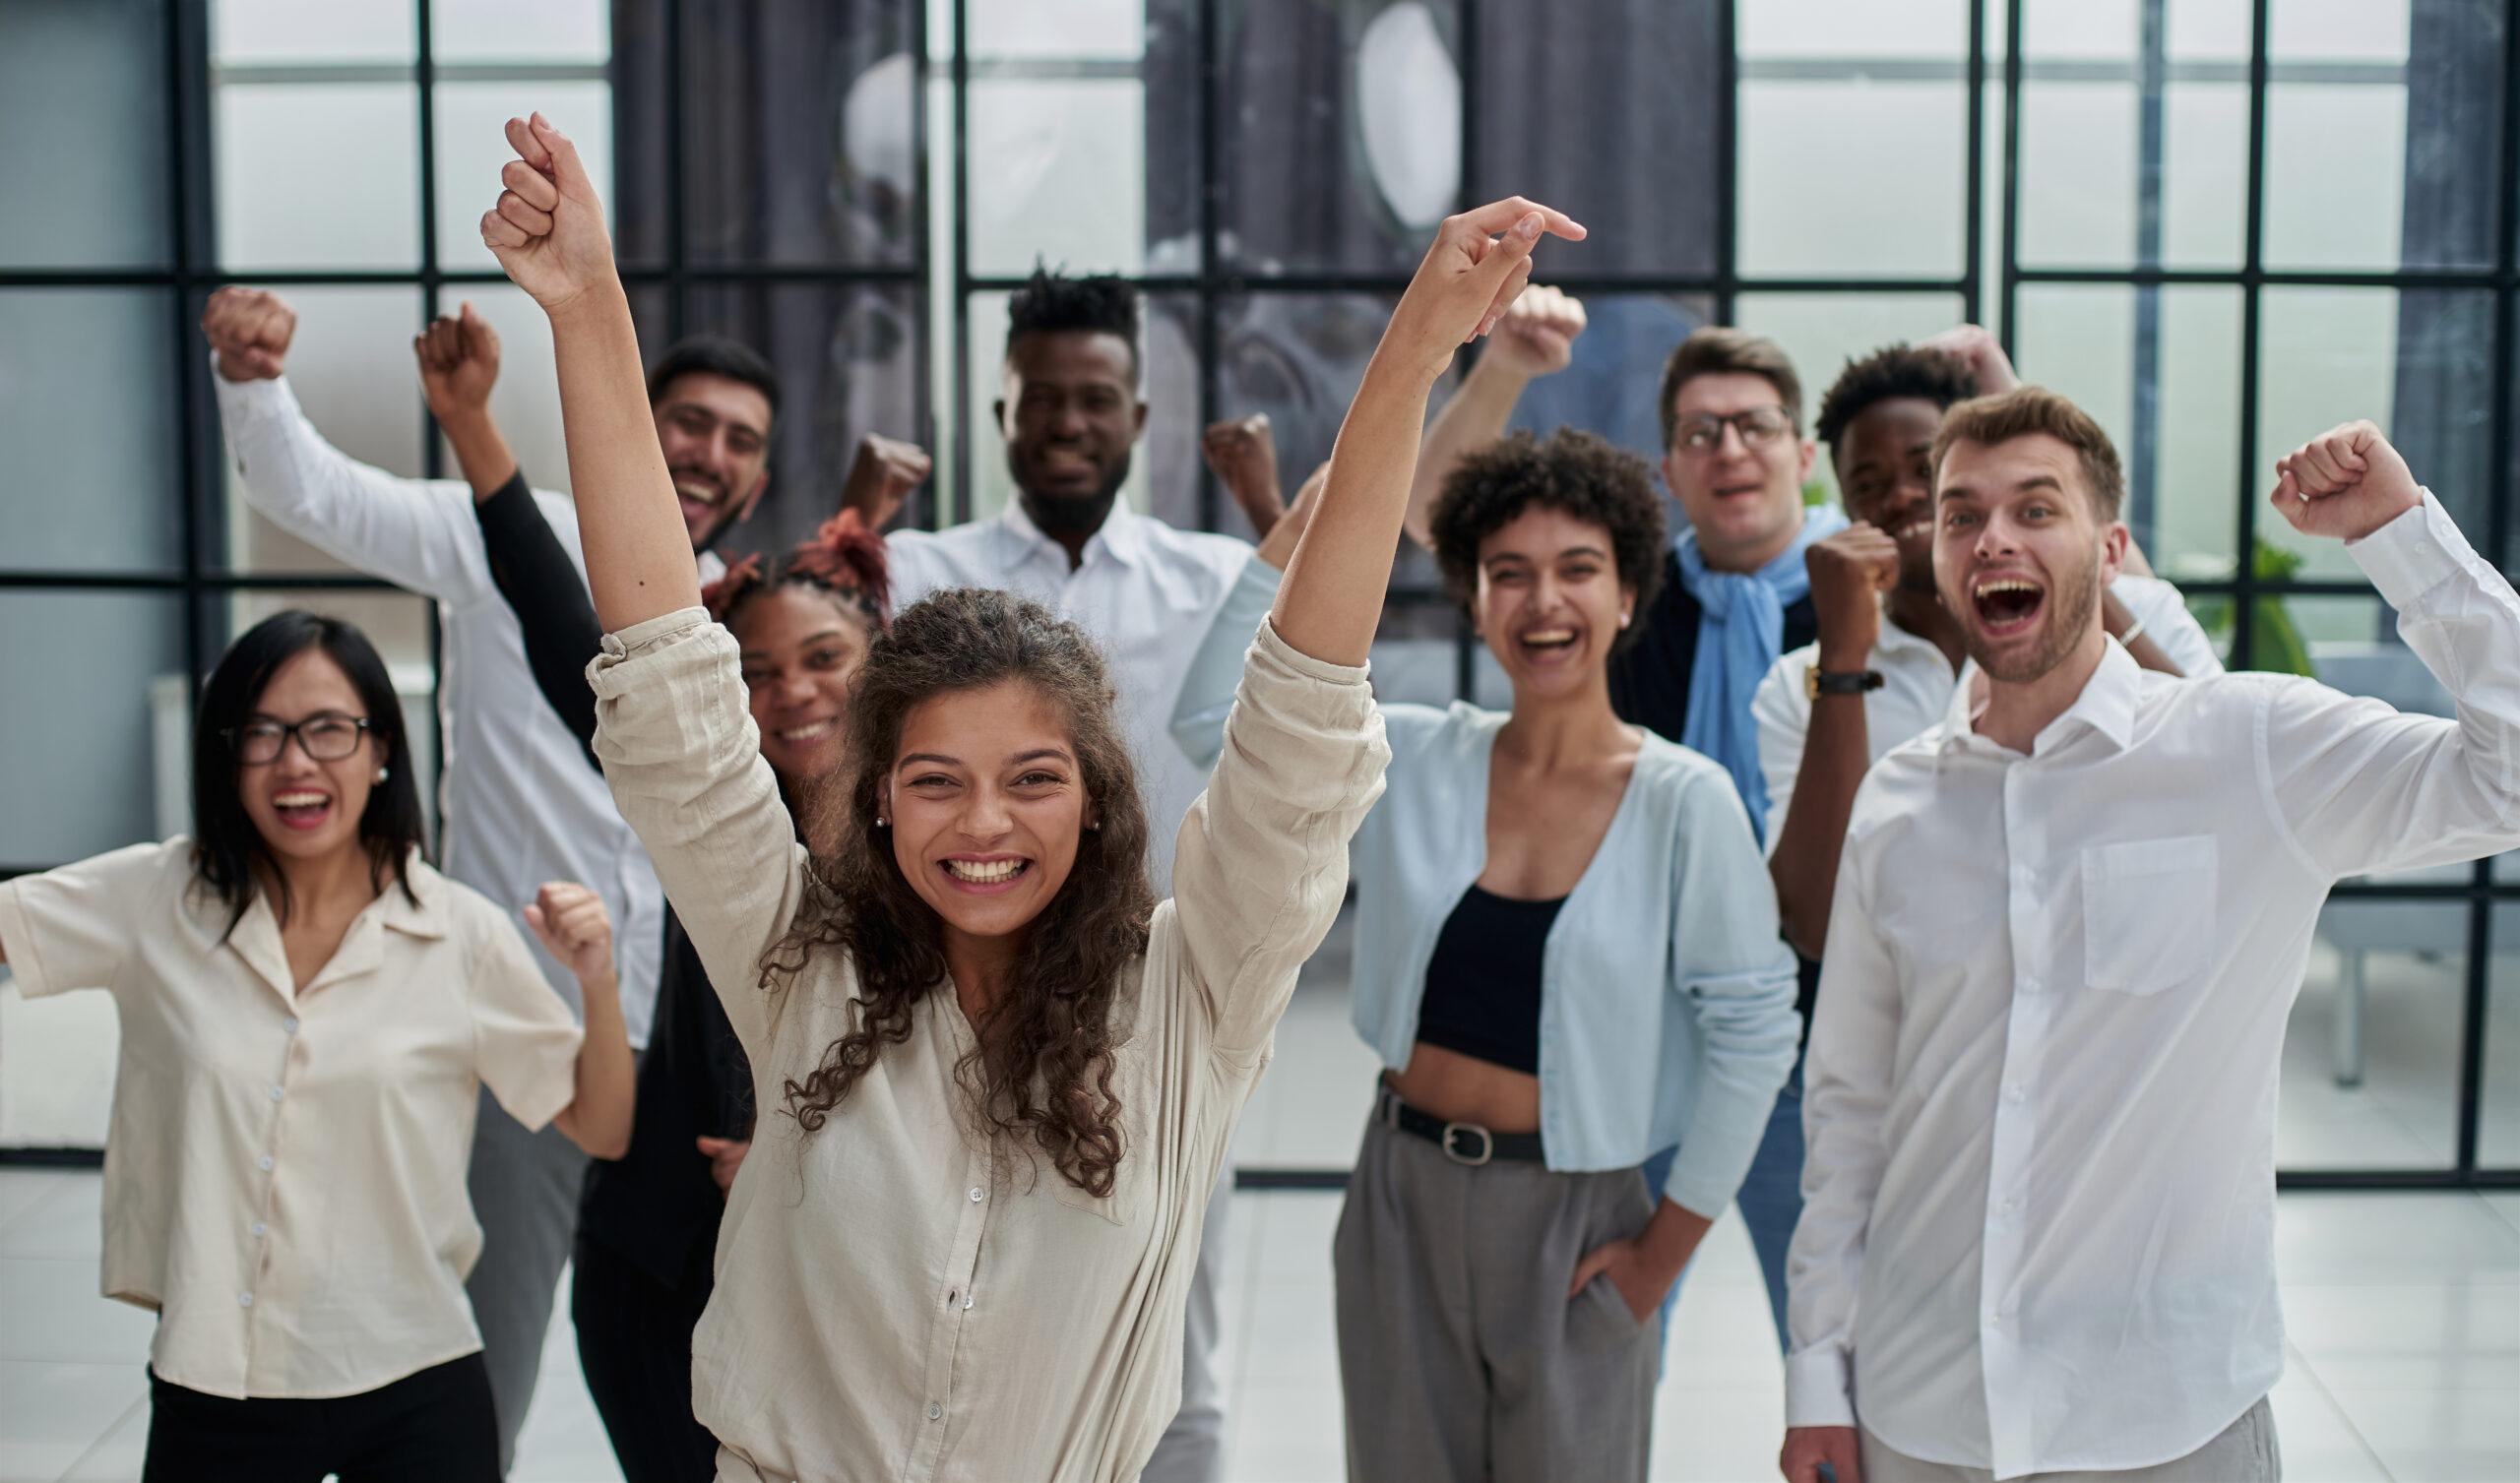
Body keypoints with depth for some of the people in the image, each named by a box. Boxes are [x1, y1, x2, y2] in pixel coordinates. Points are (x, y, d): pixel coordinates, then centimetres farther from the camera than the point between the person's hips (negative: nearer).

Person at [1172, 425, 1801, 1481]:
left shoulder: (1684, 802, -11)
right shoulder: (1418, 760, -1)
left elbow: (1754, 1029, -8)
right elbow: (1213, 720, -4)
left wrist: (1668, 1247, -5)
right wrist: (1306, 521, -8)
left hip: (1573, 1219, -3)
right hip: (1405, 1194, 3)